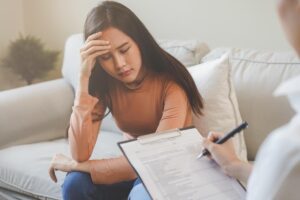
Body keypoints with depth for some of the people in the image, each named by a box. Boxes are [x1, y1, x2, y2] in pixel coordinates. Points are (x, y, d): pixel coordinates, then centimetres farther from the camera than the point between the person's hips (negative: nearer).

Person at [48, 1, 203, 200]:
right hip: (132, 165, 4)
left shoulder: (171, 82, -25)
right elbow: (80, 154, -23)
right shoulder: (104, 84, -12)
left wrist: (75, 166, -24)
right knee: (76, 183, -24)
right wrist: (84, 77, -30)